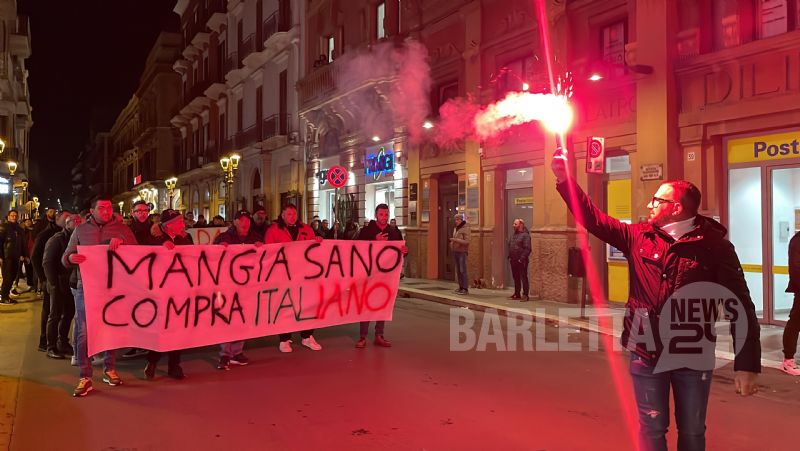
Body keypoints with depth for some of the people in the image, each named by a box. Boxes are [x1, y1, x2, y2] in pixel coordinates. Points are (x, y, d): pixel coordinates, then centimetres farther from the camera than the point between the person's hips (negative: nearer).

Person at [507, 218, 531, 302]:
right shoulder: (513, 235, 16)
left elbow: (527, 249, -16)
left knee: (523, 278, -5)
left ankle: (525, 295, -2)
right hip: (513, 261, 8)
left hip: (521, 261, -8)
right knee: (516, 278, 14)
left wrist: (522, 259, -20)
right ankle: (517, 294, 22)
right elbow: (509, 247, 21)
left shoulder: (525, 235, -10)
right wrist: (509, 257, 11)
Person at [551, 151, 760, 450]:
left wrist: (747, 365, -13)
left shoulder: (715, 246, -9)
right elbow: (593, 218, 4)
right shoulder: (639, 237, 1)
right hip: (645, 354, 2)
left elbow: (740, 307, -10)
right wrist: (564, 179, -3)